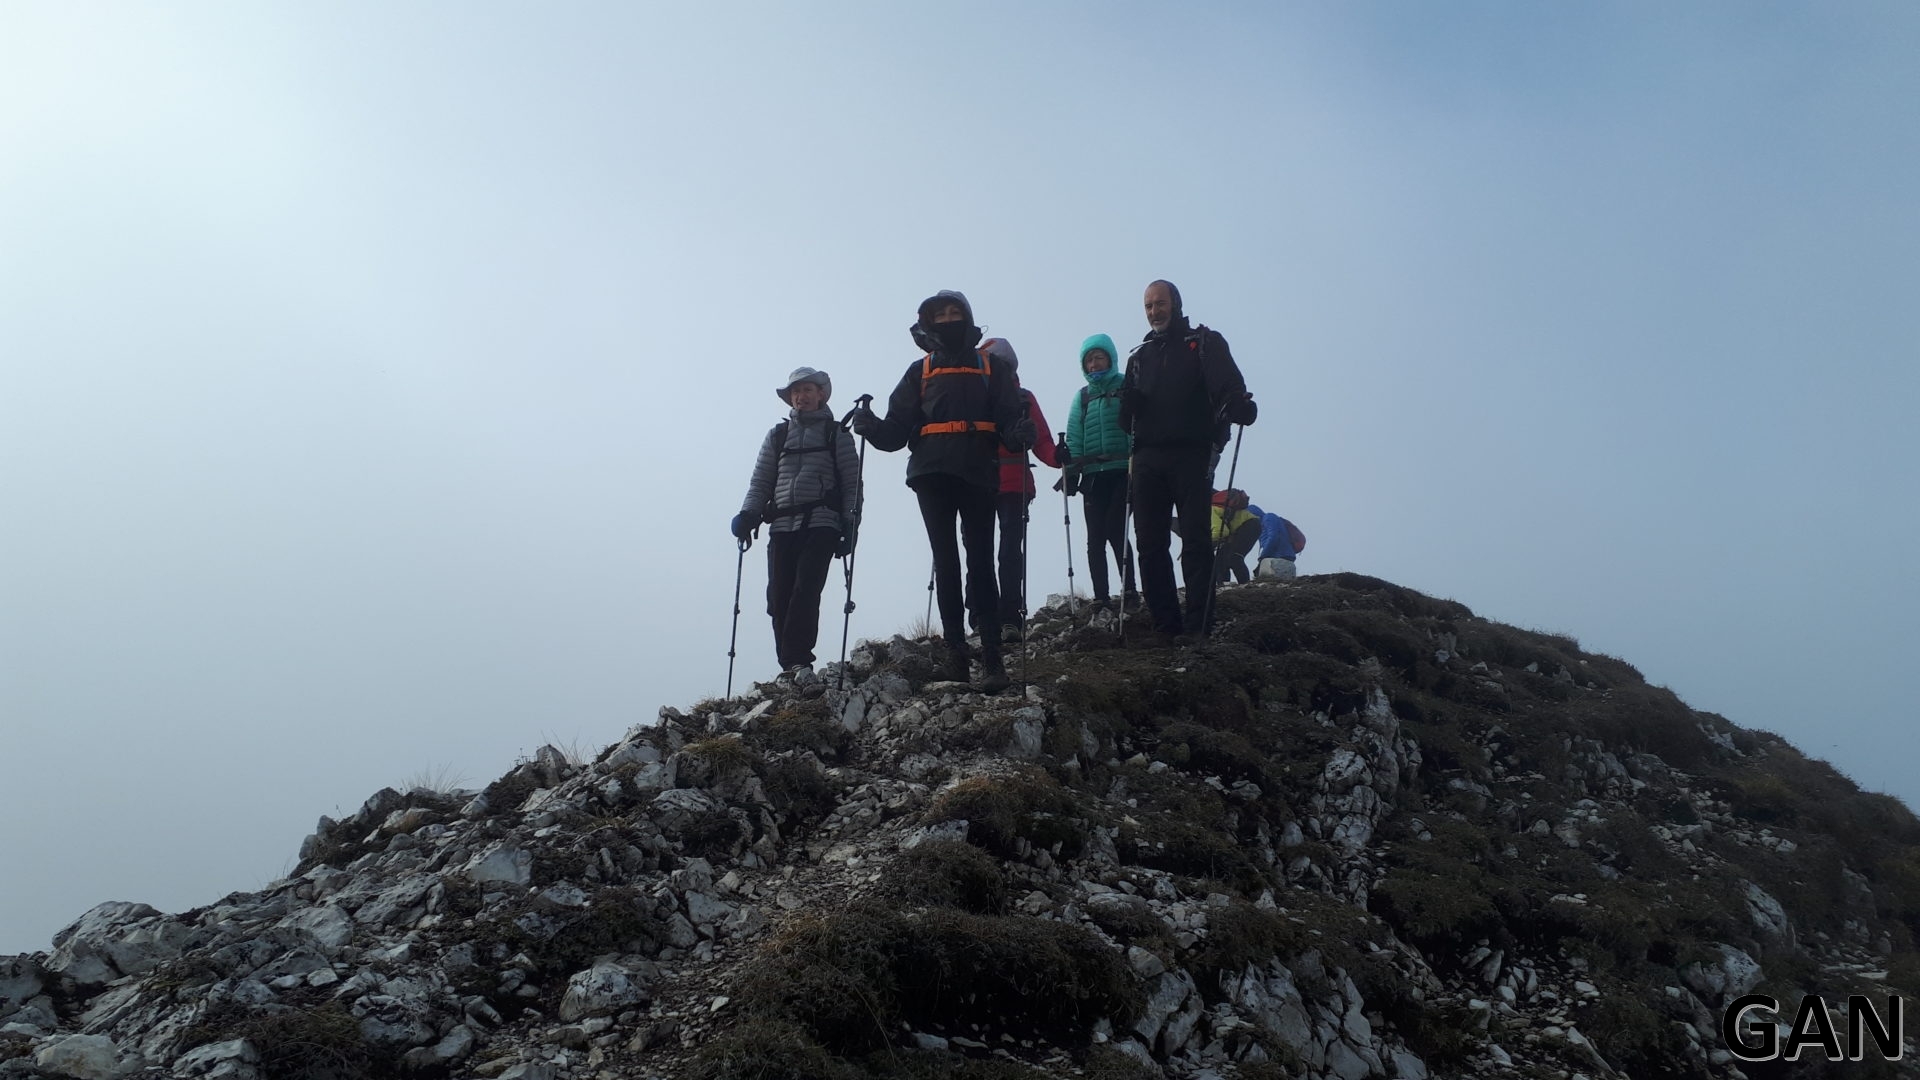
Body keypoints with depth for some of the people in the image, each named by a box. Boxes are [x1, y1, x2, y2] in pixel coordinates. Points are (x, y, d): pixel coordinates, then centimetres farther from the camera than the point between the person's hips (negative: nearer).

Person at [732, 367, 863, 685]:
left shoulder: (837, 435, 13)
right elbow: (760, 482, 16)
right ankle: (791, 665, 1)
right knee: (779, 597, -4)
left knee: (806, 590, -17)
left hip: (821, 525, -3)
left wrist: (850, 524, -3)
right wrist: (747, 515, 1)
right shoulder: (776, 436, 20)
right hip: (782, 527, 3)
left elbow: (852, 484, 8)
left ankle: (797, 661, -17)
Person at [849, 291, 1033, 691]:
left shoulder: (990, 367, 16)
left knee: (980, 562, -8)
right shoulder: (920, 371, 19)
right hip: (932, 474, 2)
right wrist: (871, 426, -11)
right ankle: (955, 654, 2)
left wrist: (1019, 433, -18)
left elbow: (1009, 417, 4)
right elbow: (898, 429, 9)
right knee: (945, 562, 0)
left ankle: (992, 657, -11)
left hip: (976, 473, -2)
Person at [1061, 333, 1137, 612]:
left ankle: (1129, 590, -7)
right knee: (1095, 538, 0)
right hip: (1092, 474, 4)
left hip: (1122, 471, -4)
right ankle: (1100, 597, 3)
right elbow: (1073, 437, 10)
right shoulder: (1082, 396, 17)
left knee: (1115, 530, -14)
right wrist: (1070, 469, 0)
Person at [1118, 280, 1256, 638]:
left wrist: (1239, 404, -34)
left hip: (1192, 456, -4)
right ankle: (1166, 626, 5)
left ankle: (1199, 629, -9)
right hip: (1148, 459, 5)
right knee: (1150, 545, 0)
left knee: (1196, 542, -8)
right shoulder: (1139, 356, 21)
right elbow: (1125, 418, 18)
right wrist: (1129, 403, -6)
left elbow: (1228, 383, -11)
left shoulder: (1205, 343, 8)